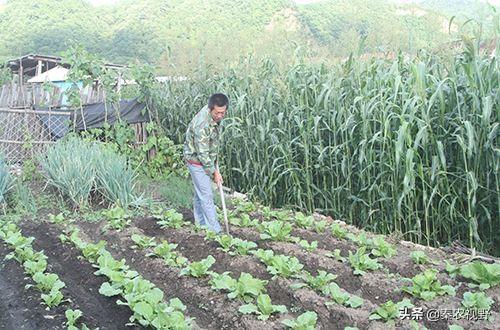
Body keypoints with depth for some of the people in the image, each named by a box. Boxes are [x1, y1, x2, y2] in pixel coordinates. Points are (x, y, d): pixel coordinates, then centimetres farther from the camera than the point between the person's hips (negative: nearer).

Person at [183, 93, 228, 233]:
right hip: (197, 161, -8)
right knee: (206, 195, -4)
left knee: (200, 193, 18)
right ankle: (215, 230, 1)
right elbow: (202, 154, -27)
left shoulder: (215, 115, -7)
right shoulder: (201, 125, -34)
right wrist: (214, 172, -19)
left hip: (208, 159, 8)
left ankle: (200, 222, 31)